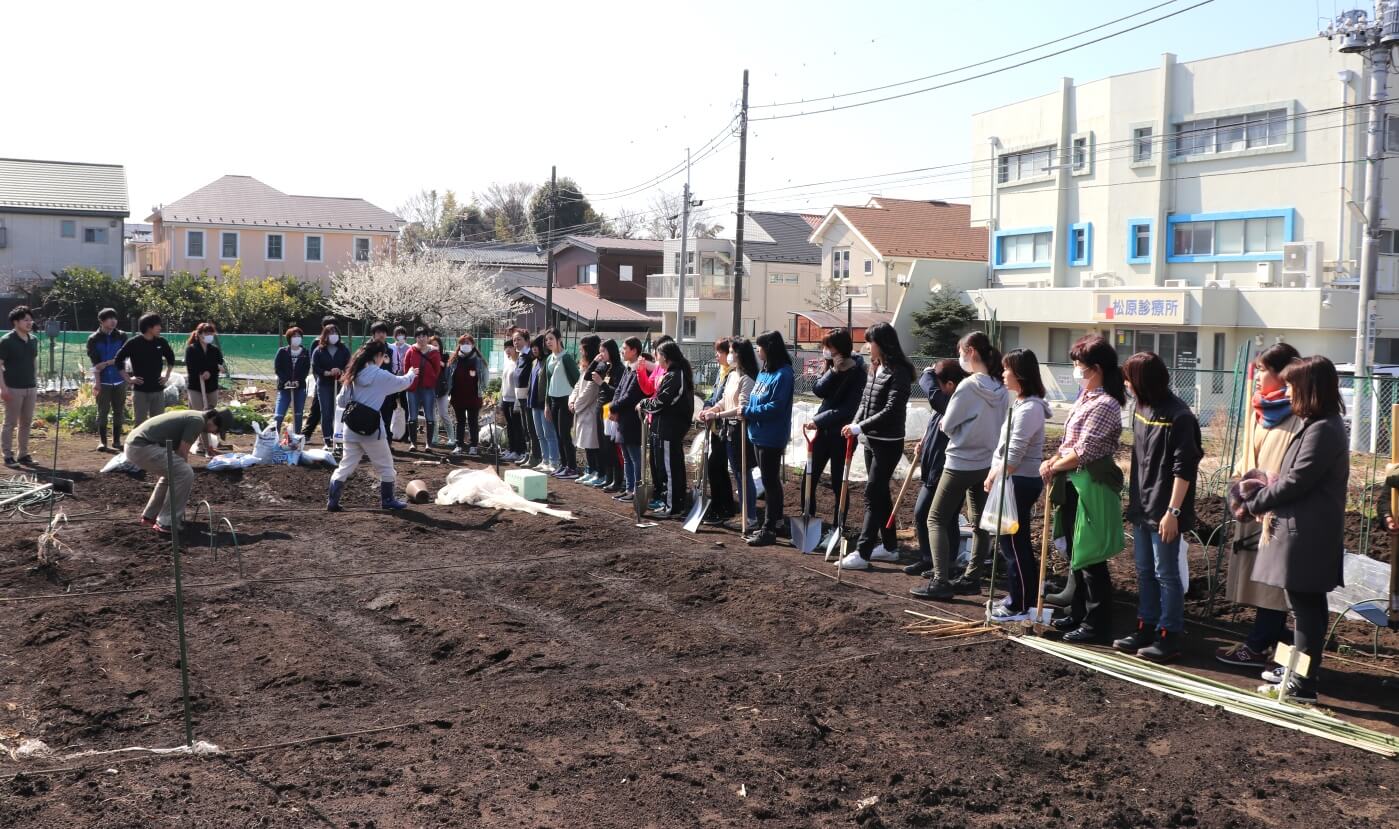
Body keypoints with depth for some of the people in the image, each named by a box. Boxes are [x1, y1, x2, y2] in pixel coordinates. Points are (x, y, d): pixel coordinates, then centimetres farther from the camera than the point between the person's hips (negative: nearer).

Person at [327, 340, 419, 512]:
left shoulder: (353, 375, 3)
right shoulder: (381, 376, -10)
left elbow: (340, 401, 8)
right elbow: (402, 383, 9)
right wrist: (411, 374, 30)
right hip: (372, 428, -5)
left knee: (346, 466, 12)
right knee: (385, 466, 13)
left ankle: (332, 501, 7)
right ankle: (387, 500, 22)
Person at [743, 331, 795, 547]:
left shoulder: (783, 374, -17)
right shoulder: (764, 371, 10)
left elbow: (776, 406, -23)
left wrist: (748, 411, -18)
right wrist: (747, 411, -2)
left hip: (771, 437, -9)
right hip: (759, 434, 9)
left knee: (770, 482, -2)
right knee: (769, 481, 17)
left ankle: (769, 530, 5)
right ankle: (774, 522, 27)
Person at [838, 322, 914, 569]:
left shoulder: (899, 373, -16)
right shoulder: (876, 369, 10)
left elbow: (891, 410, -23)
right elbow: (865, 401, 13)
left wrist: (860, 426, -24)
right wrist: (855, 424, -3)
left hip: (888, 443, -9)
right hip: (871, 440, 9)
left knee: (873, 494, -8)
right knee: (880, 494, 15)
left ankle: (862, 553, -7)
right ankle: (889, 546, 25)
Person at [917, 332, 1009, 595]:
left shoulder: (968, 386, -19)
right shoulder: (1001, 390, 2)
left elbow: (947, 426, -12)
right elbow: (1000, 426, 11)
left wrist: (951, 425, 8)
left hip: (961, 463, -7)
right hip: (988, 462, 7)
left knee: (937, 519, 0)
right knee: (980, 522, 14)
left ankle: (940, 581, -7)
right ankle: (972, 578, 21)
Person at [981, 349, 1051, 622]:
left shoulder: (1029, 408, -19)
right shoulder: (1022, 404, 14)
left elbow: (1013, 456, -20)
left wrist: (994, 478, -9)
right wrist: (994, 475, 9)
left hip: (1019, 482, -10)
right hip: (1014, 480, 10)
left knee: (1014, 543, -3)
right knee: (1016, 542, 16)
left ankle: (1020, 606, 6)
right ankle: (1020, 598, 27)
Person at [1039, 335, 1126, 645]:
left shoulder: (1105, 404, -17)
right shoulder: (1084, 398, 13)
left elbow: (1082, 452, -21)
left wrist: (1054, 467, -8)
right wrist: (1054, 462, 1)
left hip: (1092, 486, -10)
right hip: (1072, 484, 10)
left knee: (1089, 558, -3)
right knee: (1075, 554, 17)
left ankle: (1097, 626, 5)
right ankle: (1078, 614, 29)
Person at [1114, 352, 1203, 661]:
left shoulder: (1178, 416, -17)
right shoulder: (1141, 408, 7)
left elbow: (1184, 469, -18)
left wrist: (1172, 511, -19)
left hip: (1163, 511, -8)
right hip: (1142, 507, 8)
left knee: (1166, 574, 1)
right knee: (1144, 571, 16)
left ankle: (1170, 636, 10)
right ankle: (1146, 628, 27)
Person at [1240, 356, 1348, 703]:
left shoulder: (1322, 429, -19)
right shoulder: (1319, 424, 14)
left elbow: (1296, 481, -19)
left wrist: (1256, 502, -8)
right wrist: (1268, 498, 3)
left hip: (1308, 535, -10)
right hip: (1303, 530, 10)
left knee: (1306, 606, -3)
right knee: (1305, 605, 19)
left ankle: (1302, 685, 3)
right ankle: (1299, 668, 31)